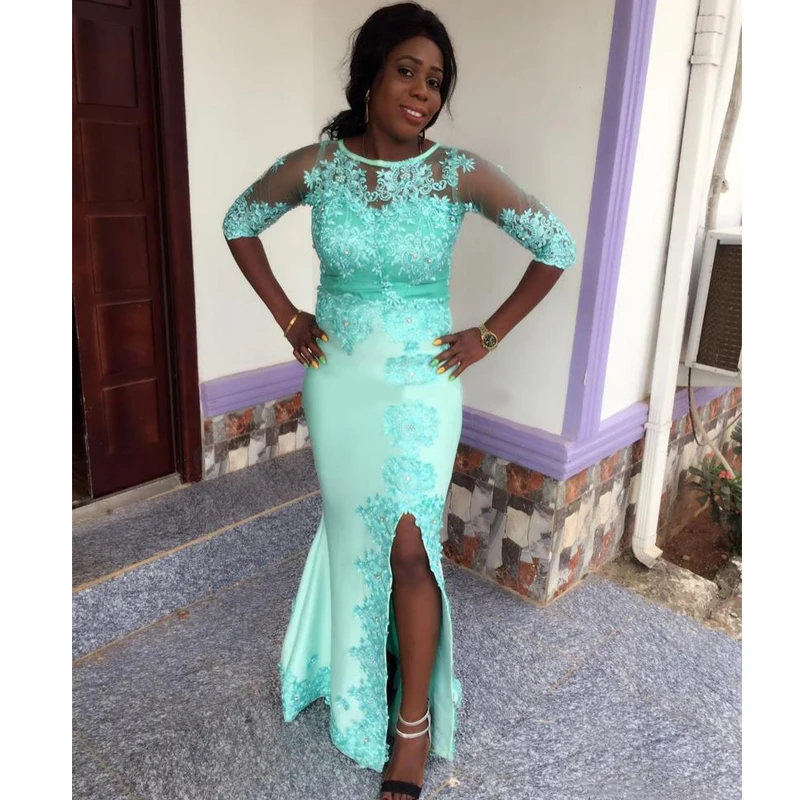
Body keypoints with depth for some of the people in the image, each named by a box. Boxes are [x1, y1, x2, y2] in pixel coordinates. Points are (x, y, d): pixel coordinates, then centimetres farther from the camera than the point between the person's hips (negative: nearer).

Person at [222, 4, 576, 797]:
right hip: (337, 382, 2)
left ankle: (415, 722, 20)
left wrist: (489, 335, -5)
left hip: (421, 384, -2)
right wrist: (287, 317, 3)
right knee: (352, 535, 15)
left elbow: (556, 246, -5)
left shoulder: (460, 173, -13)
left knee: (410, 545, -2)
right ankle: (357, 680, 42)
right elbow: (238, 224, 9)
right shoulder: (314, 165, -8)